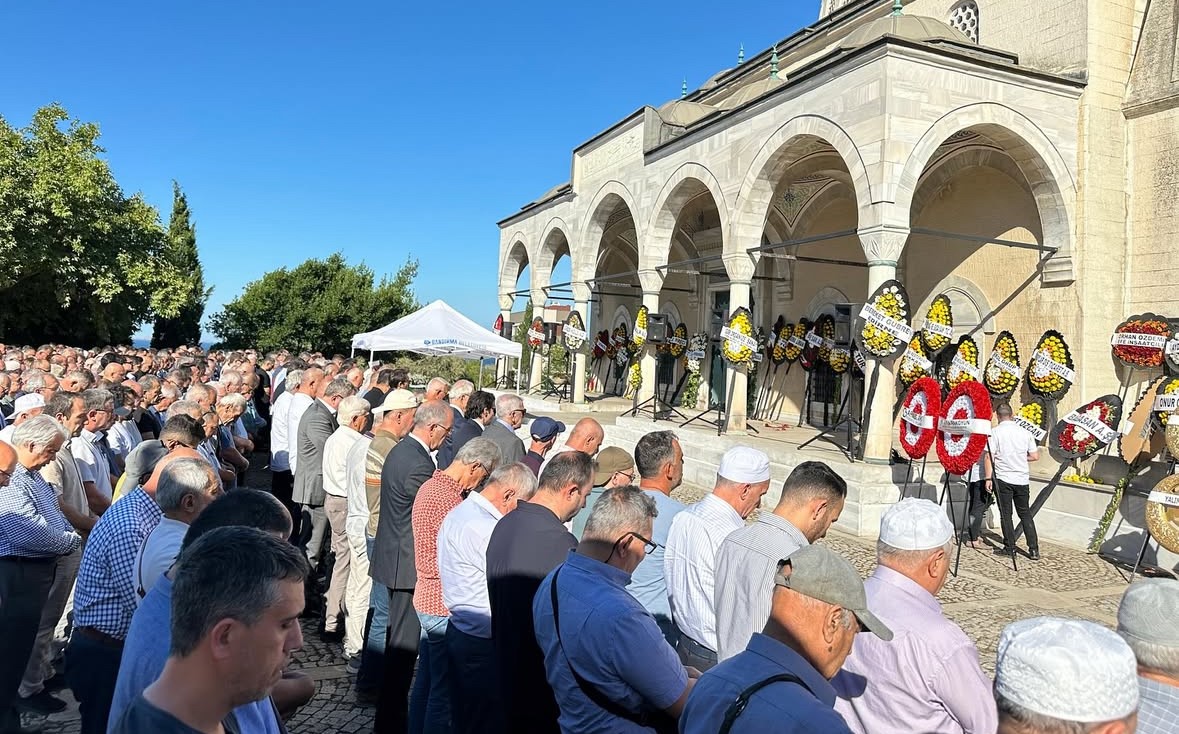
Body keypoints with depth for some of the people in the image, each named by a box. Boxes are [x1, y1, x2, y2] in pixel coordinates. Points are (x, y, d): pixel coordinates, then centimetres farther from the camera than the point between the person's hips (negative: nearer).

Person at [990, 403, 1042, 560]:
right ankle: (1034, 549, 8)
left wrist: (988, 478, -7)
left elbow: (990, 456, -12)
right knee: (1025, 514, 11)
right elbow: (1035, 456, 5)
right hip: (1022, 479, 3)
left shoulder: (995, 432, -7)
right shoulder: (1024, 432, 4)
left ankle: (1010, 548, 8)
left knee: (1005, 514, 5)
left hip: (1003, 479, -3)